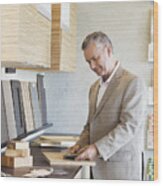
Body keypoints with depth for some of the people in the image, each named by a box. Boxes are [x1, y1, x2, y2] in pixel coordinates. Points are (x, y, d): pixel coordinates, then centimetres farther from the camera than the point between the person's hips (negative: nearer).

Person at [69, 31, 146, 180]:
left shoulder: (132, 83, -9)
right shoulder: (95, 87, 17)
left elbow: (130, 126, -17)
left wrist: (98, 148, -22)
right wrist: (81, 144, 2)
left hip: (123, 167, -6)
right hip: (99, 167, 7)